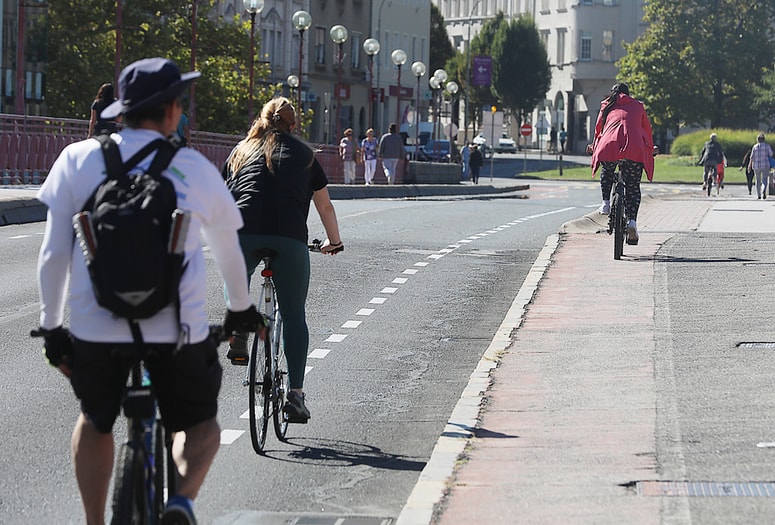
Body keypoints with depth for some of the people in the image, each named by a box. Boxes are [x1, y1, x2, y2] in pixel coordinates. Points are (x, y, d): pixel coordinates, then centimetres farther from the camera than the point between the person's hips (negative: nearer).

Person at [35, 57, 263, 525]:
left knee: (95, 421, 28)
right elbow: (227, 247, 19)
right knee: (200, 424, 20)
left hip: (95, 328, 1)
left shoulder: (78, 159, 3)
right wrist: (241, 308, 36)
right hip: (177, 329, -1)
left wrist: (51, 326, 11)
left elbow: (54, 253, 0)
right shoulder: (196, 168, 4)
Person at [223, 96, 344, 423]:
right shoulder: (303, 154, 22)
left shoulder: (242, 150, 24)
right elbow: (325, 205, 28)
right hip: (290, 238, -1)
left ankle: (238, 335, 12)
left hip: (242, 234, 1)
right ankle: (295, 392, 1)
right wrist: (334, 241, 43)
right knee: (294, 315, 8)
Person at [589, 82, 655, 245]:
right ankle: (632, 221, -9)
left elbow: (599, 130, 32)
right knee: (633, 187, 8)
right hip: (635, 149, 0)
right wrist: (650, 150, 45)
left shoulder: (606, 107, 26)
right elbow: (647, 129, 30)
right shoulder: (637, 106, 25)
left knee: (607, 172, 33)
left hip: (609, 147, 0)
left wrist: (595, 147, 50)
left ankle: (606, 203, 17)